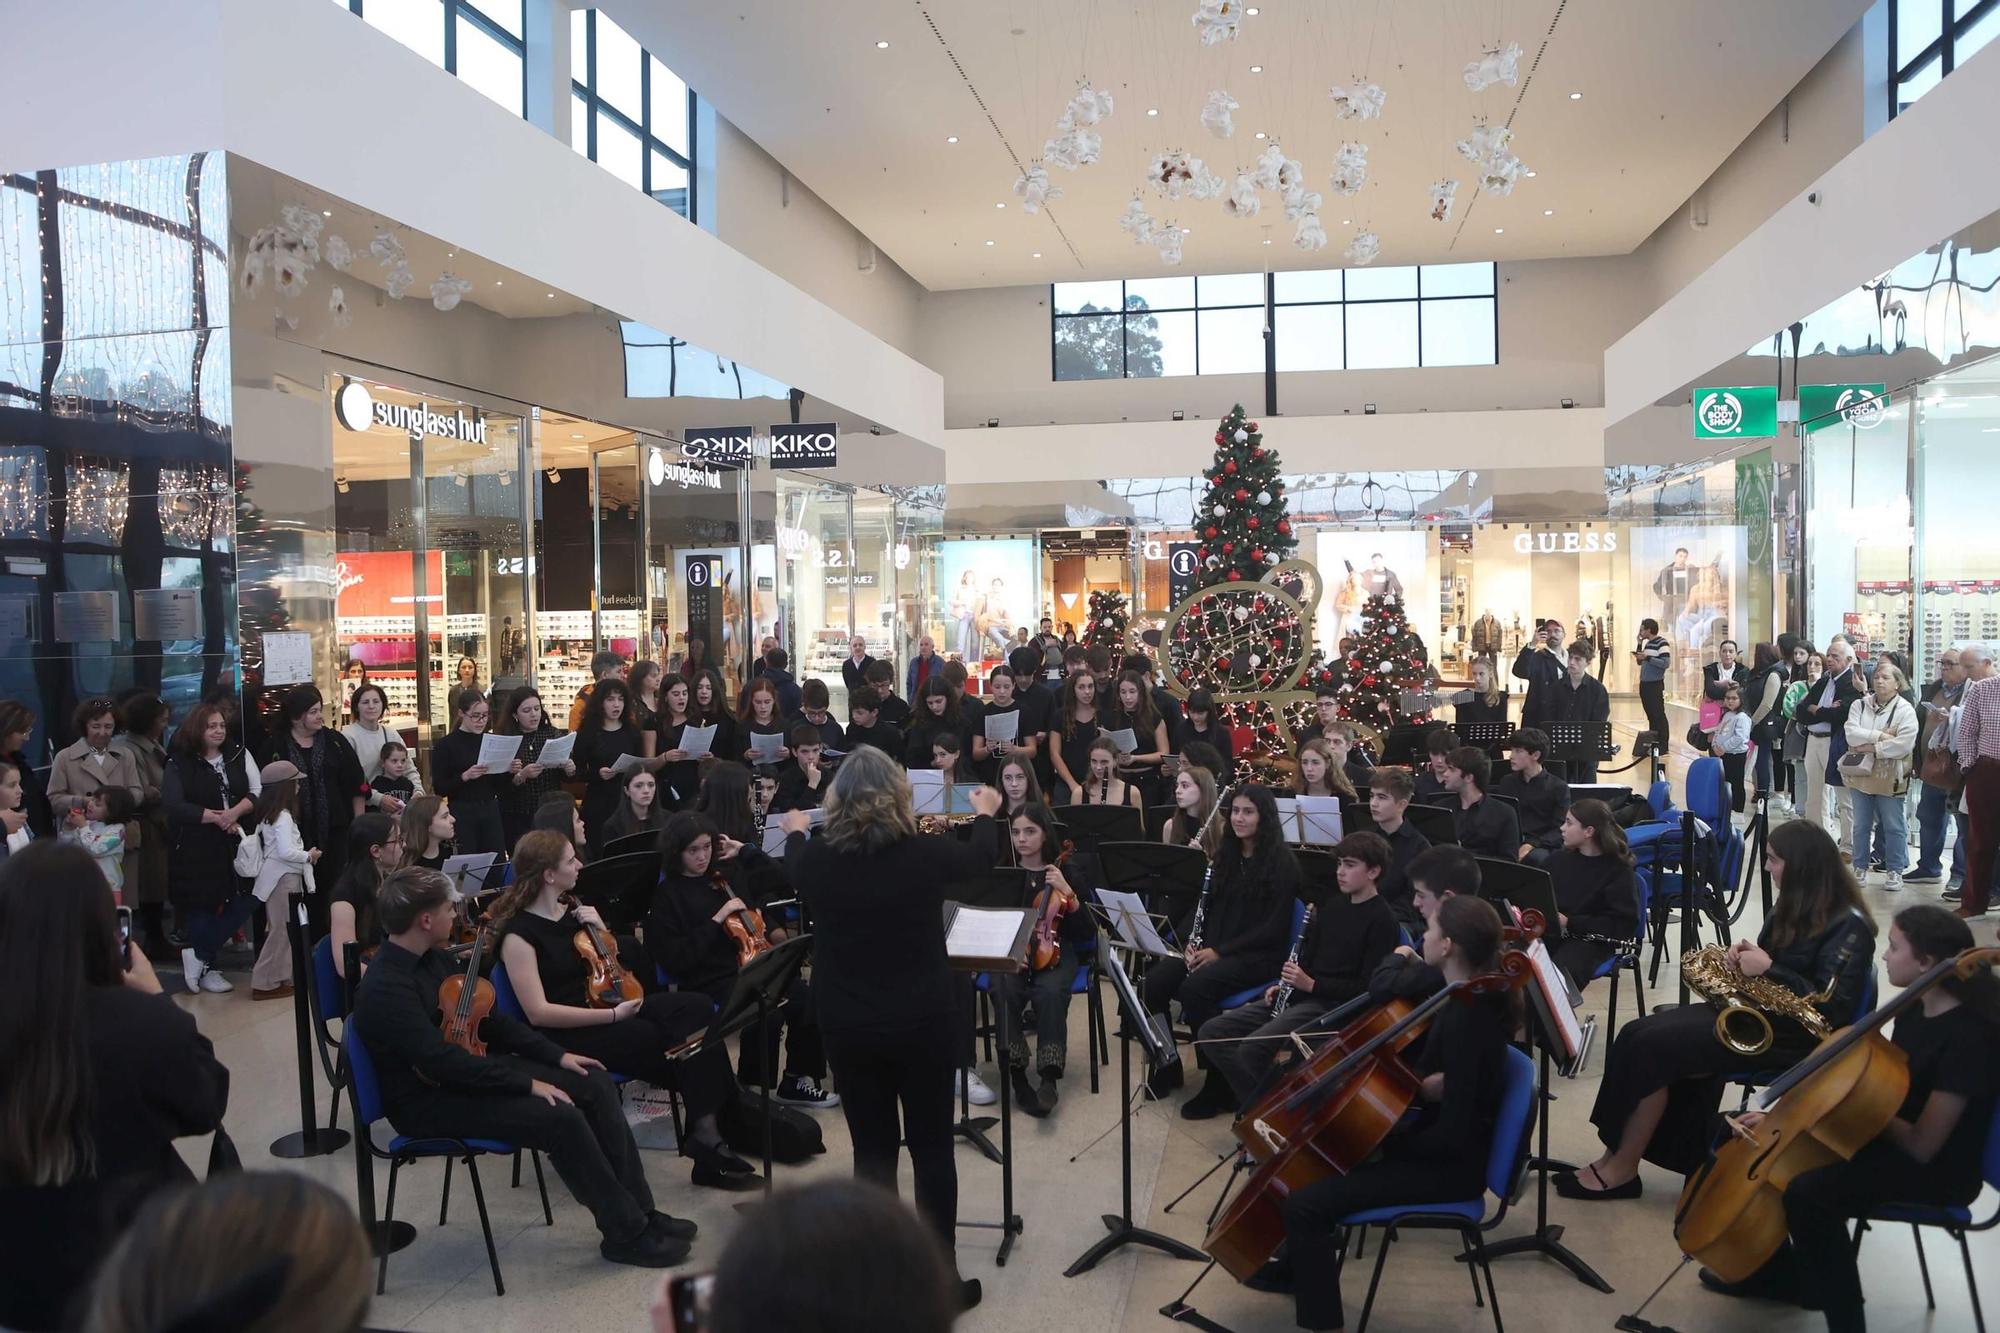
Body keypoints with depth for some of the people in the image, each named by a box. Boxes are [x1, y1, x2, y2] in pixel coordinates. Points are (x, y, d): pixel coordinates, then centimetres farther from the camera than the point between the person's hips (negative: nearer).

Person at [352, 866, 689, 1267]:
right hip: (428, 1102, -9)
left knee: (593, 1083, -4)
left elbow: (486, 1019, 12)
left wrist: (556, 1054, 4)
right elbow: (442, 1061, -29)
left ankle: (640, 1210, 0)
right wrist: (527, 1083, -25)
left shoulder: (434, 959, 5)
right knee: (560, 1116, -25)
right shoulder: (385, 988, -24)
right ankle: (625, 1233, -10)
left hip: (467, 1069, 9)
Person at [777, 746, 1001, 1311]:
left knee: (871, 1151, 13)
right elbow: (980, 857, 9)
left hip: (847, 1028, 2)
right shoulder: (926, 855, -13)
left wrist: (794, 831, 40)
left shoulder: (816, 859, -10)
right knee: (932, 1149, 10)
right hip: (924, 1022, -2)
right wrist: (984, 812, 30)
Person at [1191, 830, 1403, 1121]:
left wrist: (1311, 984, -19)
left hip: (1332, 1005, -8)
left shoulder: (1382, 920, -8)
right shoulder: (1332, 905, 15)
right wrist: (1284, 983, 6)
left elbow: (1368, 987, -14)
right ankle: (1254, 1099, 2)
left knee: (1252, 1047, -28)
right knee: (1212, 1031, -5)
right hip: (1298, 995, 9)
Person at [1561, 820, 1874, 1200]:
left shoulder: (1848, 925, -15)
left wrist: (1769, 969, -21)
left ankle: (1622, 1168, -10)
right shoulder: (1794, 906, 11)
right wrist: (1744, 954, -3)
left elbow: (1831, 1006, -21)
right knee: (1635, 1034, -11)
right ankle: (1617, 1154, -13)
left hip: (1790, 1034, -9)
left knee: (1651, 1047, -21)